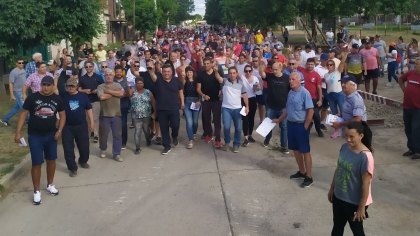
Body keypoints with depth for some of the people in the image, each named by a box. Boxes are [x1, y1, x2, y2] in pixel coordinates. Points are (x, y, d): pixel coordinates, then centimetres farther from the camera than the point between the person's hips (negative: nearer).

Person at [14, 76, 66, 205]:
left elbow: (62, 115, 6)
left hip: (51, 135, 3)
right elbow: (24, 114, -6)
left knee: (51, 160, 14)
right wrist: (18, 132, -12)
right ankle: (36, 191, 13)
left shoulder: (57, 99, -2)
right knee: (36, 163, 0)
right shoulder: (32, 97, -10)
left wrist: (59, 130, -7)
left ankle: (50, 185, 33)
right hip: (35, 136, -3)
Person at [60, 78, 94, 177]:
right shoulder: (63, 96, 0)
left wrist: (92, 122, 2)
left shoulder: (83, 95, 0)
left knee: (84, 146, 12)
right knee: (68, 148, 2)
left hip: (81, 125, 1)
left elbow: (88, 109, 4)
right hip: (67, 126, 0)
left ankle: (83, 161, 39)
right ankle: (72, 168, 15)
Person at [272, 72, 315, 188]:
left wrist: (305, 127, -16)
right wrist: (278, 120, 21)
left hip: (300, 125, -8)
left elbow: (311, 111, -17)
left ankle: (309, 177, 8)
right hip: (290, 124, 8)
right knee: (296, 149, 16)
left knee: (305, 151, 0)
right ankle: (302, 172, 31)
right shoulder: (290, 92, 8)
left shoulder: (304, 93, -15)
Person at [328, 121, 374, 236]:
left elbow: (366, 184, -22)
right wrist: (332, 188, 14)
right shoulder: (344, 147, -5)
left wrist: (361, 207, -17)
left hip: (355, 202, -6)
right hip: (339, 196, 6)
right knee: (337, 226, 23)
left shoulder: (365, 157, -27)